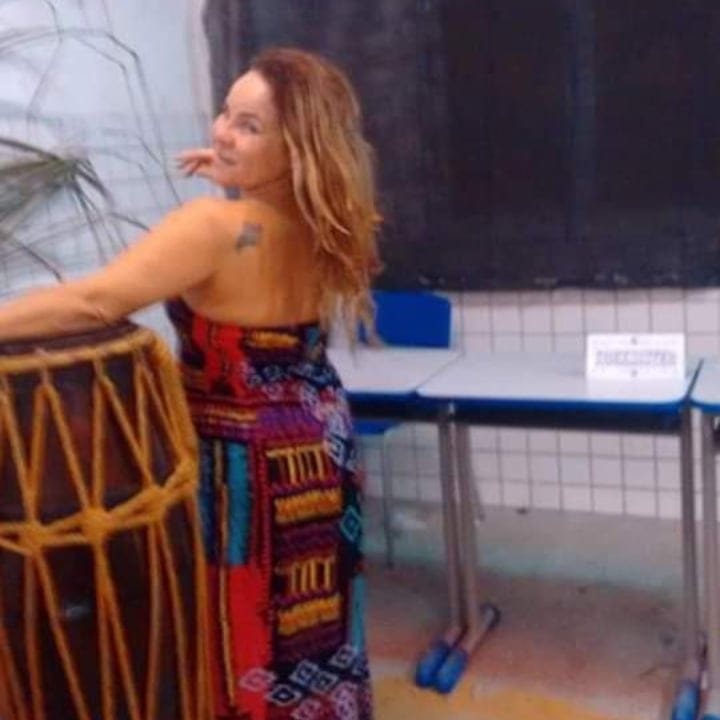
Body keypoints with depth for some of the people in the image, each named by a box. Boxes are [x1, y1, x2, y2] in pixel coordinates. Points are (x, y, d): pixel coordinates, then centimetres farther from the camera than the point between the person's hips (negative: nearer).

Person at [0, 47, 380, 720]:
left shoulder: (215, 226, -24)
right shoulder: (323, 222, -2)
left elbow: (91, 303, -30)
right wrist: (236, 181, 11)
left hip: (245, 462, -7)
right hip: (319, 440, 7)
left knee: (245, 635, 10)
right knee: (309, 622, 22)